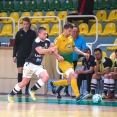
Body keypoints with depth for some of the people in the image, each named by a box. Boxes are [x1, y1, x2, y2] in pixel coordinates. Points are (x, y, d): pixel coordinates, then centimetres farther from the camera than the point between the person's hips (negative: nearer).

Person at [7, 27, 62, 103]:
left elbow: (52, 48, 20)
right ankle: (11, 95, 11)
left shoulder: (47, 41, 1)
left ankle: (32, 90, 2)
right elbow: (40, 51, -37)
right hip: (30, 63, -7)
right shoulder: (36, 42, -21)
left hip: (38, 65, 7)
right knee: (25, 82, -6)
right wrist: (50, 49, -46)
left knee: (46, 77, -13)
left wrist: (58, 56, 11)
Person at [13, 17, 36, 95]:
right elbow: (15, 45, 6)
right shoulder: (19, 33, 3)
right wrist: (14, 55, 1)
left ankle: (27, 89, 8)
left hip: (30, 55, 0)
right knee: (20, 71, -5)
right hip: (20, 55, 0)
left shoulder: (33, 33, 1)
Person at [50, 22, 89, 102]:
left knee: (69, 82, 13)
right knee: (73, 75, -27)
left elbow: (74, 48, 23)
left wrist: (83, 53, 15)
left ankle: (54, 84, 38)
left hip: (70, 62, 8)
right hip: (63, 62, -8)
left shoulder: (71, 38, 11)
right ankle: (77, 96, -29)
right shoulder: (59, 39, -9)